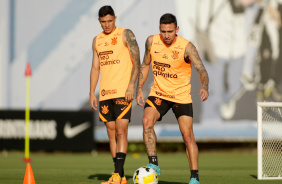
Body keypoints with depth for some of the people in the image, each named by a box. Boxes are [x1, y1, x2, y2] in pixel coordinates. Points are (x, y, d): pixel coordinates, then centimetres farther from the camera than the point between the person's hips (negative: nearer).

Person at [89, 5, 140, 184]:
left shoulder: (126, 35, -2)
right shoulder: (97, 40, 15)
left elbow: (136, 61, -7)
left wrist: (131, 85, -17)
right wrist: (92, 92, 12)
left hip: (123, 92, -6)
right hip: (105, 94, 6)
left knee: (121, 132, -13)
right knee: (112, 134, 6)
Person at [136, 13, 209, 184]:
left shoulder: (186, 47, -18)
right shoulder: (151, 41, -6)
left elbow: (201, 69, -27)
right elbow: (146, 64, 10)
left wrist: (205, 87, -47)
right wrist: (139, 89, 4)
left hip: (181, 96, -3)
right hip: (159, 93, 3)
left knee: (188, 135, -6)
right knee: (147, 122, -23)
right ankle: (154, 165, -17)